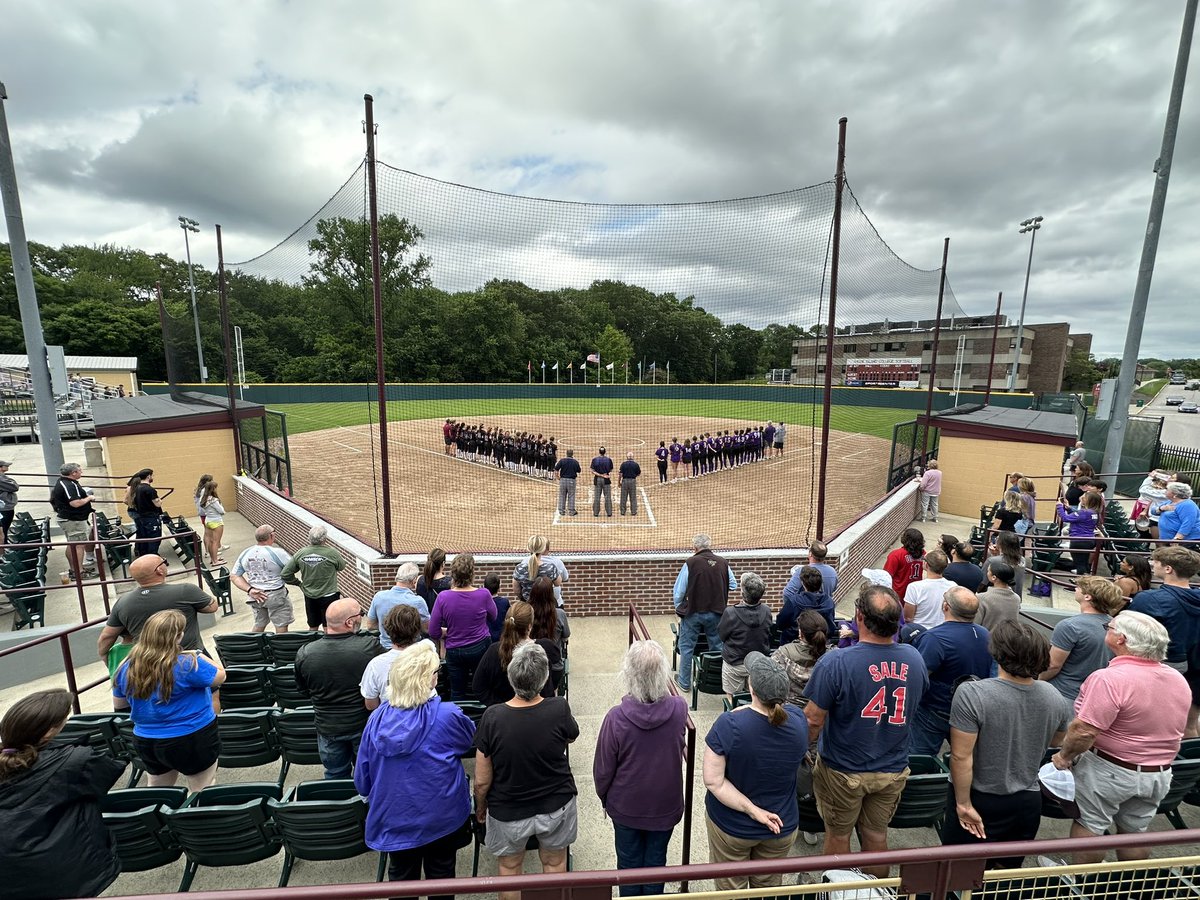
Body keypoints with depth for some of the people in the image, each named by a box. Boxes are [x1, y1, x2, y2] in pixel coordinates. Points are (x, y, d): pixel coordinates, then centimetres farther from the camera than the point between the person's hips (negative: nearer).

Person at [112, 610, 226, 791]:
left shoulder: (126, 667, -6)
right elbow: (220, 676, -12)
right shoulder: (187, 664, -25)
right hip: (193, 741, -6)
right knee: (200, 796, 13)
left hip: (147, 743, 6)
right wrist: (198, 655, 0)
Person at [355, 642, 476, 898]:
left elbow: (362, 779, -4)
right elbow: (470, 739, -4)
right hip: (441, 816, -2)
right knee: (440, 877, 23)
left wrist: (376, 799, 17)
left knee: (401, 879, 26)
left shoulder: (377, 718, -16)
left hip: (394, 818, 3)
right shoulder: (447, 715, -28)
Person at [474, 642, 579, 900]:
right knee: (555, 865, 27)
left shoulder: (493, 717, -27)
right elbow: (571, 736, -1)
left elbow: (482, 780, -15)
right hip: (556, 806, 1)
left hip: (508, 811, 0)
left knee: (509, 868, 28)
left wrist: (480, 808, 4)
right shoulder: (559, 709, -26)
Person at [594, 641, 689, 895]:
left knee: (629, 861, 24)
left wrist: (603, 796, 4)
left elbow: (603, 768, -15)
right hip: (665, 805, 1)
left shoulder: (616, 717, -31)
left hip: (626, 805, -1)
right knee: (656, 861, 24)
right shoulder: (679, 708, -24)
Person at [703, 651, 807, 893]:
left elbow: (713, 781, -27)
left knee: (730, 888, 23)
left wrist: (752, 810, -20)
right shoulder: (798, 720, -20)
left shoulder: (729, 724, -31)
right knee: (769, 886, 28)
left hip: (731, 826, -3)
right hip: (783, 826, 3)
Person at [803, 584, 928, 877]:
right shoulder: (914, 658, -14)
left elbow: (813, 720, -22)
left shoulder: (834, 663, -31)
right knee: (877, 835, 24)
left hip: (843, 769, -3)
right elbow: (914, 702, 6)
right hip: (892, 770, 3)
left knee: (838, 834, 20)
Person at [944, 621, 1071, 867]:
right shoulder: (1054, 697, -10)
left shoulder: (971, 694, -28)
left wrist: (963, 804, -13)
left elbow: (961, 756, -25)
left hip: (981, 802, -4)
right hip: (1028, 802, 5)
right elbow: (1056, 741, 10)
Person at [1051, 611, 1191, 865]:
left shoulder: (1109, 678, -28)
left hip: (1110, 770, -7)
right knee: (1134, 831, 20)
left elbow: (1084, 731, -29)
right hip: (1159, 774, 7)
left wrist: (1064, 755, -12)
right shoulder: (1179, 680, -1)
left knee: (1089, 824, 9)